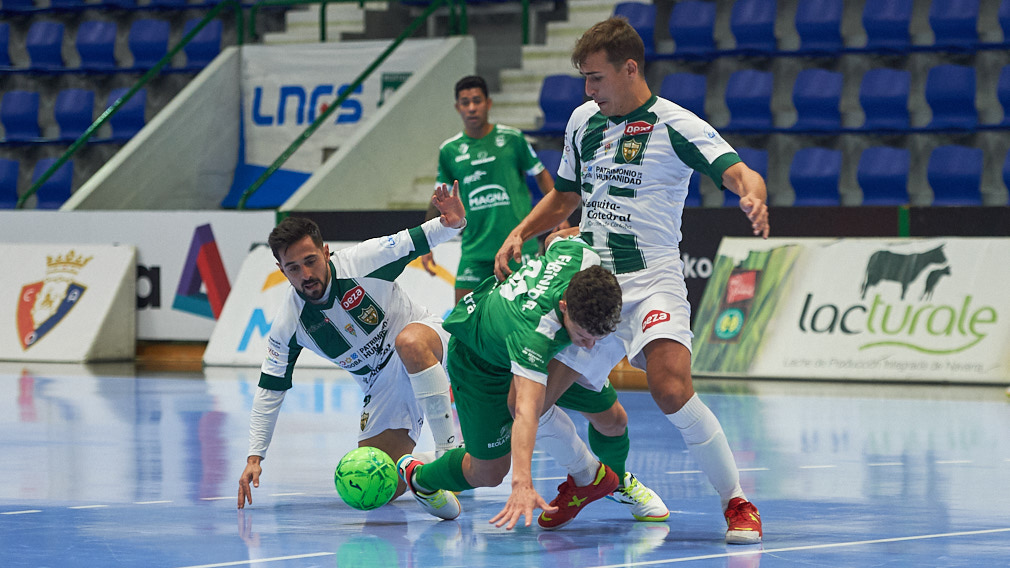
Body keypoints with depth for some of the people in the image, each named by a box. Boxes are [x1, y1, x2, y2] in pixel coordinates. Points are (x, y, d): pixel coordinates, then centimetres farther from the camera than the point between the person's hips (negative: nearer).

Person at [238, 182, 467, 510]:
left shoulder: (363, 261, -20)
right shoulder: (288, 326, -12)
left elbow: (415, 241, -11)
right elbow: (269, 390, -5)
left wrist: (453, 223, -34)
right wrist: (254, 457, -10)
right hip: (382, 384, 3)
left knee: (409, 341, -42)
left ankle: (450, 449, -34)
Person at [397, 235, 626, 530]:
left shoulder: (583, 255, -34)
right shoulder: (534, 334, -49)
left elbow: (555, 240, -8)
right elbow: (526, 411, -58)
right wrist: (522, 483, -68)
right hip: (478, 359, -6)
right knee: (488, 473, 1)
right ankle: (420, 478, 31)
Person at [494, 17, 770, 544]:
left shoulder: (675, 125, -7)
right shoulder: (583, 120, 12)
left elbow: (740, 173, -18)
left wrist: (753, 196, -40)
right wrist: (520, 233, 12)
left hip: (651, 279, -6)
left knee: (671, 388, -29)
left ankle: (738, 504, -14)